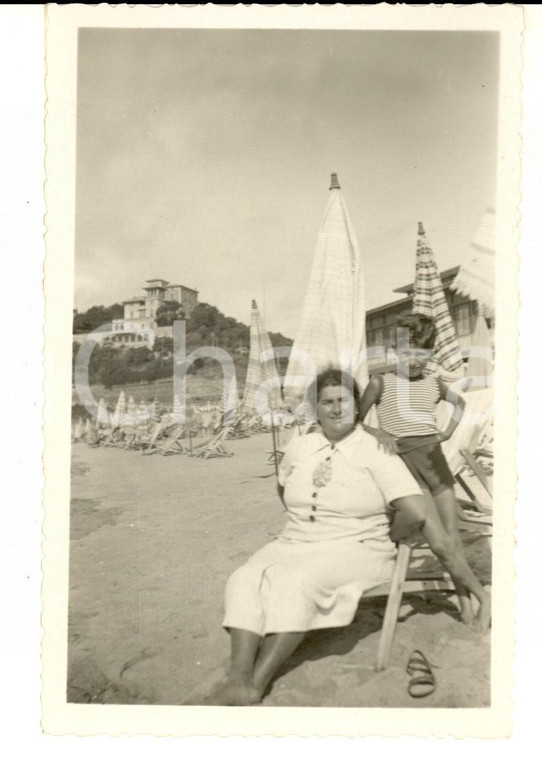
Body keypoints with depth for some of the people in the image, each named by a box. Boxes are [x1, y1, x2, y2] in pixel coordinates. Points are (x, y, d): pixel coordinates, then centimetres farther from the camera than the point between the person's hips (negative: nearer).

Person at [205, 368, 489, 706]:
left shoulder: (374, 451, -7)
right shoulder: (300, 446, 8)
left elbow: (417, 511, -15)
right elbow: (284, 488, 28)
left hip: (356, 549, -5)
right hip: (295, 544, 5)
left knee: (294, 579, -34)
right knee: (245, 579, -23)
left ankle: (257, 684, -31)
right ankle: (238, 680, -34)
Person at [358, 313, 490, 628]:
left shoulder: (435, 384, 12)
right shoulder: (381, 383, 1)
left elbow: (460, 402, 33)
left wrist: (449, 431, 19)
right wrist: (377, 433, -17)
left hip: (433, 455, 4)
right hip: (402, 457, -4)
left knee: (451, 531, 2)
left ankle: (466, 605, 11)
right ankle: (481, 594, -6)